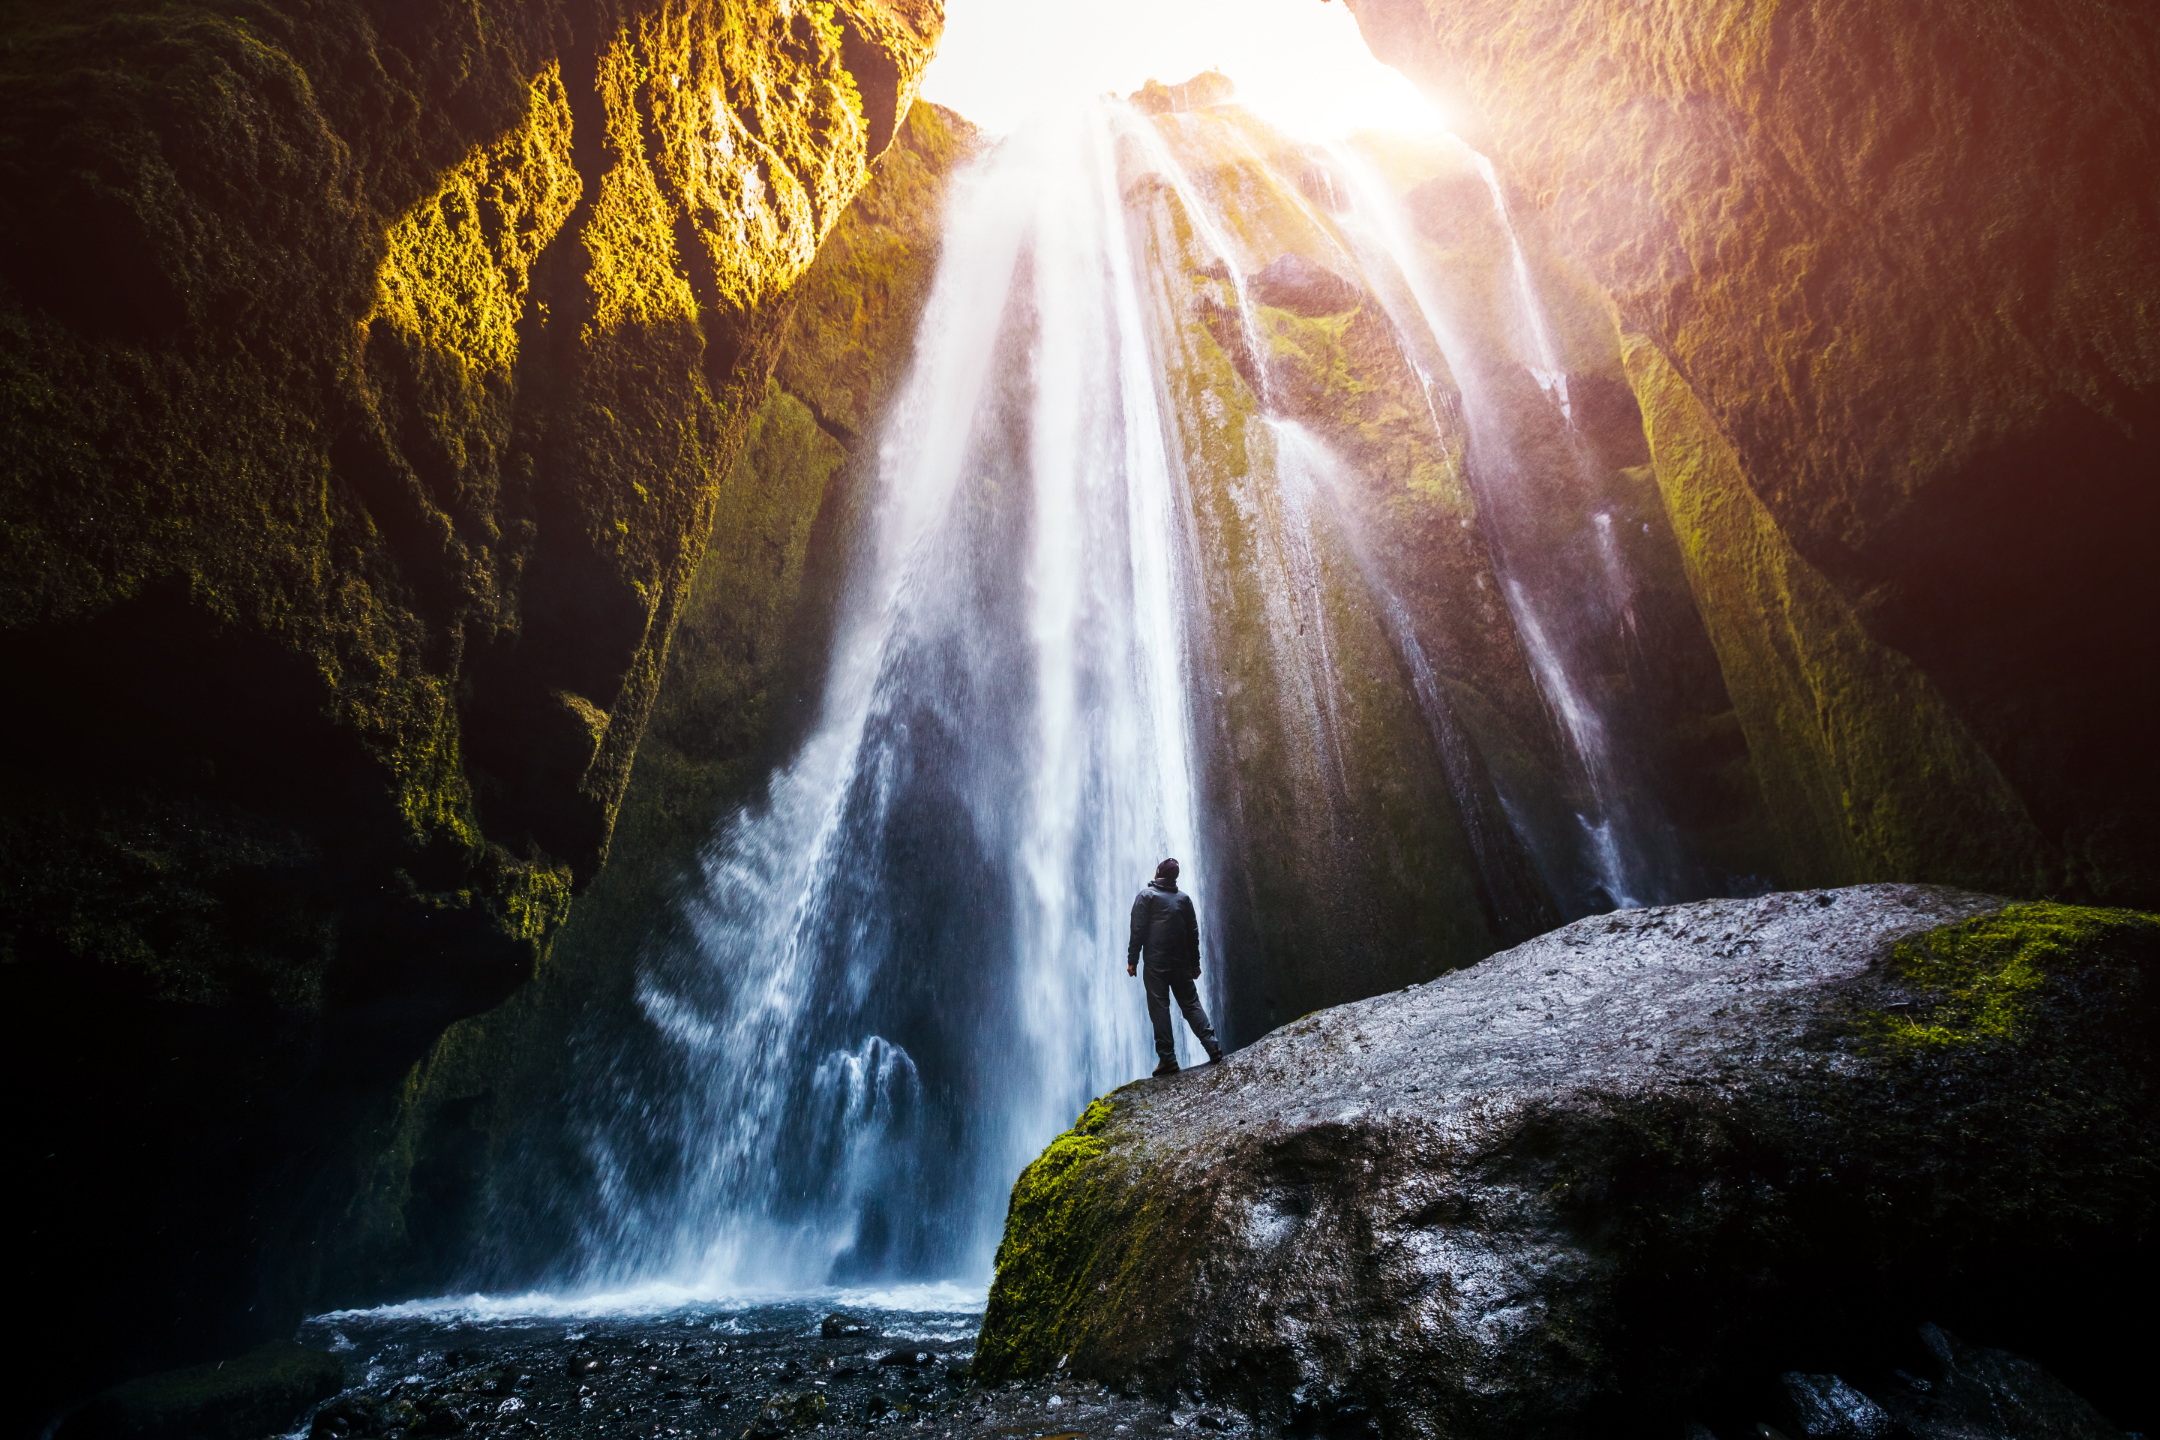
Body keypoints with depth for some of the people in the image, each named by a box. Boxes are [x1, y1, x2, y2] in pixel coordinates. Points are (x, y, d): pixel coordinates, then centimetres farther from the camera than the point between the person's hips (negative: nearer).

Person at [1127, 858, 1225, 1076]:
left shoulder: (1147, 895, -1)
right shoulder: (1184, 898, 13)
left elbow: (1138, 930, -7)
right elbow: (1194, 933, 15)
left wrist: (1132, 960, -4)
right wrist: (1195, 963, 21)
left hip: (1156, 962, -4)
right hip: (1181, 962, 4)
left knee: (1159, 1008, -3)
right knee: (1191, 1003, 9)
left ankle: (1168, 1058, -7)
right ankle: (1212, 1046, -1)